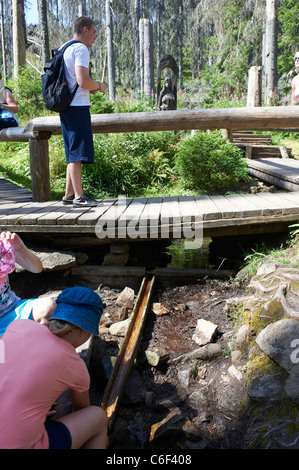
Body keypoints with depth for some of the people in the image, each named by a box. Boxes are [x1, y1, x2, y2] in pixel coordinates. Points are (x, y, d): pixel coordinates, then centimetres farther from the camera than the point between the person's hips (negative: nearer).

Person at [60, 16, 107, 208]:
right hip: (78, 106, -10)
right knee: (77, 152, -9)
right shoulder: (81, 49, -8)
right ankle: (79, 197, -6)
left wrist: (89, 89, 19)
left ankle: (69, 194, 16)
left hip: (66, 106, 10)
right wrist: (99, 86, -1)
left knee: (73, 152, 13)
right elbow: (83, 81, -20)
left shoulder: (65, 49, 22)